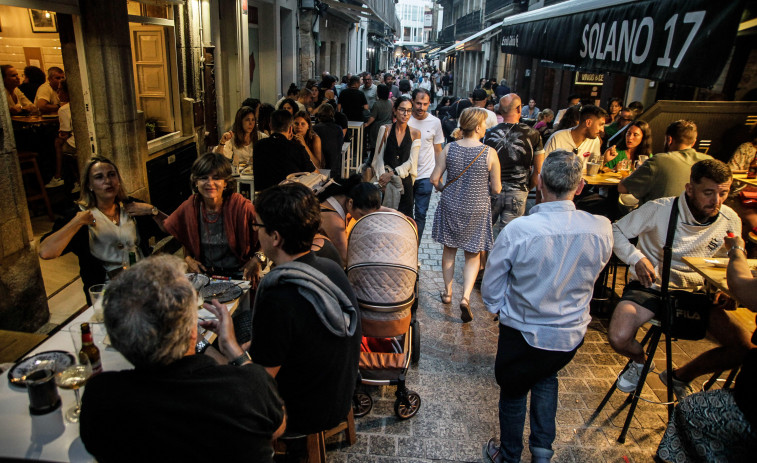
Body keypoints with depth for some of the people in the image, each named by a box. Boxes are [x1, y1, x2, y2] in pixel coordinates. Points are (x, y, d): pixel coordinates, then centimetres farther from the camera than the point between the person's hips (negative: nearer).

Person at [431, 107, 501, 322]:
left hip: (450, 206, 2)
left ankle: (448, 292, 30)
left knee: (449, 250, 19)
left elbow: (435, 179, -3)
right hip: (477, 210, -2)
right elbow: (496, 189, -7)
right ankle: (466, 296, -4)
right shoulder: (489, 153, -13)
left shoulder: (449, 149, -7)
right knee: (473, 255, 11)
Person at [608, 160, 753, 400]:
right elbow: (616, 231, -6)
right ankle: (640, 361, 15)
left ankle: (681, 375, 16)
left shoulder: (731, 221, -4)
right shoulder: (660, 209, -16)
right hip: (650, 285, -3)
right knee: (618, 339, -27)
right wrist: (637, 258, -22)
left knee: (745, 348, -13)